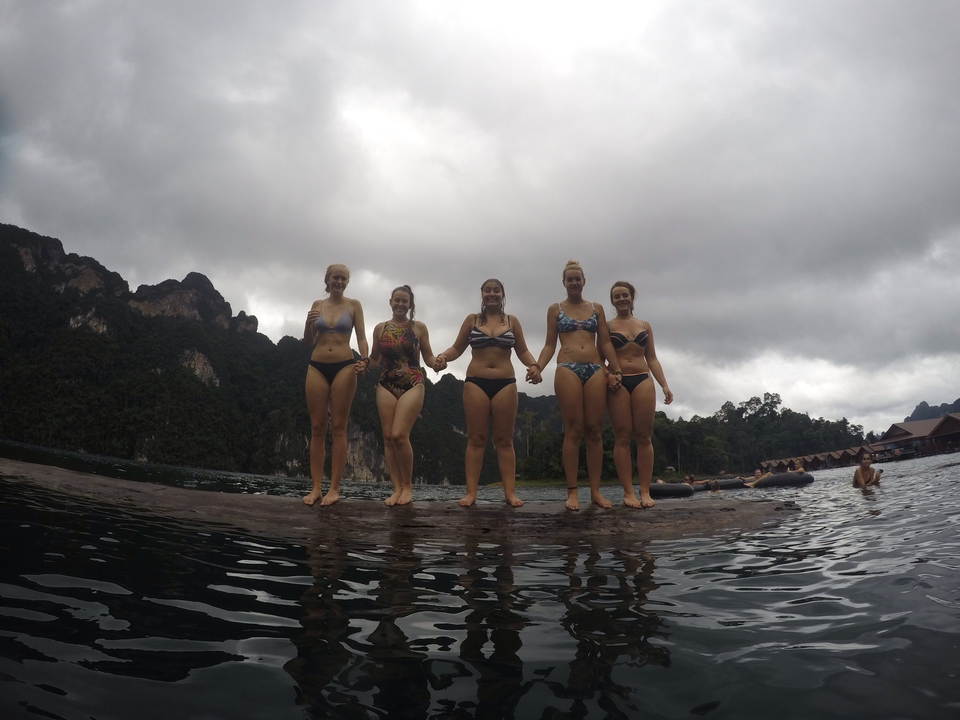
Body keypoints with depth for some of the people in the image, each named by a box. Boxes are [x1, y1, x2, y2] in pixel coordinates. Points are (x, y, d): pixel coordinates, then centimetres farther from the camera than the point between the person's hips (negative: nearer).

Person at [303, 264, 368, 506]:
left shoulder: (353, 305, 5)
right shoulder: (317, 305, 11)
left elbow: (361, 337, 1)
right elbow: (309, 341, 12)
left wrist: (364, 360, -17)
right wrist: (308, 323, -8)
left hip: (344, 367, -2)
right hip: (317, 367, 3)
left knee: (338, 428, -2)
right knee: (317, 428, 2)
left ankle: (334, 488, 0)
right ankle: (316, 488, 5)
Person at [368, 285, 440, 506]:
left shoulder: (419, 327, 3)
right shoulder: (380, 328, 9)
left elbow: (428, 357, 5)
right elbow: (374, 359, 16)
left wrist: (438, 362, -16)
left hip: (412, 386, -3)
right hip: (386, 386, 3)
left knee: (399, 435, -15)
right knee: (388, 437, -1)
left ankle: (408, 485, 3)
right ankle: (397, 488, 8)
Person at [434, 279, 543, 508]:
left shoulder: (512, 321, 10)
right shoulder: (472, 320, 9)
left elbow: (522, 351, 9)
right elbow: (457, 348, 9)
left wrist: (534, 365, -10)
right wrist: (443, 356, -12)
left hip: (505, 384, 0)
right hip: (475, 383, 0)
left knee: (504, 439, 1)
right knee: (476, 438, -2)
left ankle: (509, 492, 2)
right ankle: (471, 492, -1)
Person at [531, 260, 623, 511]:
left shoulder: (596, 308, 16)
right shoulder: (555, 309, 11)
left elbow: (606, 343, 13)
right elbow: (550, 345, 7)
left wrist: (616, 370, 4)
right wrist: (537, 366, -9)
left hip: (595, 370, 2)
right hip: (567, 369, -2)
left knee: (594, 430, 1)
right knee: (573, 431, -5)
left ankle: (595, 491, 5)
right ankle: (572, 492, -1)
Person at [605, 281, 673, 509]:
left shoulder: (644, 325, 15)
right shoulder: (607, 326, 7)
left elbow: (652, 359, 14)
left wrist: (664, 385, 5)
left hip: (643, 381, 2)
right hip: (618, 384, -2)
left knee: (644, 437, -2)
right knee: (622, 438, -4)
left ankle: (645, 491, 2)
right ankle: (628, 492, 0)